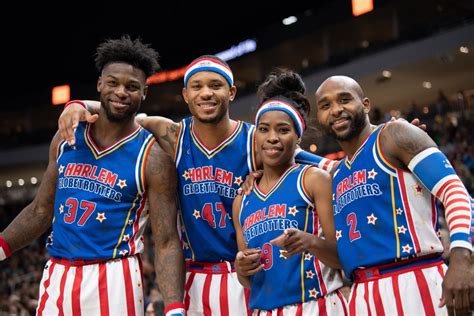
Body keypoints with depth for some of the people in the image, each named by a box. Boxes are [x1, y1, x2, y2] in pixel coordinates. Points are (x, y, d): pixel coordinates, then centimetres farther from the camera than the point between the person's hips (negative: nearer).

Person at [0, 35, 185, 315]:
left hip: (114, 280, -4)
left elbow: (167, 242, -10)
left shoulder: (153, 158, -8)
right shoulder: (66, 138, 6)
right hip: (56, 276, 5)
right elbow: (42, 210, 16)